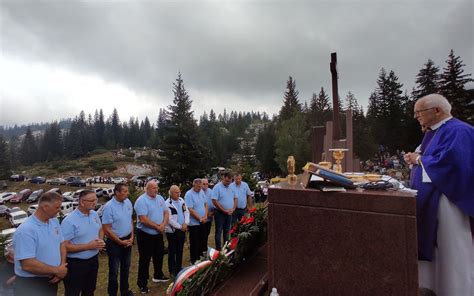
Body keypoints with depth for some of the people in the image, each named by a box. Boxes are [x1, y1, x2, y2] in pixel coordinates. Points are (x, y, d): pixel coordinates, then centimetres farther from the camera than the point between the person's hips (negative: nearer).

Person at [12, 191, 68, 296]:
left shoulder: (54, 221, -1)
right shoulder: (26, 230, -25)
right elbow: (27, 265, -28)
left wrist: (62, 266, -10)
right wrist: (56, 271, -18)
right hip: (31, 284, -7)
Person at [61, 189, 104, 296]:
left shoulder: (94, 214, 0)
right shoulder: (69, 221, -23)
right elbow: (64, 246, -22)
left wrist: (101, 240, -7)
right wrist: (88, 246, -24)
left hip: (93, 260, 6)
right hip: (75, 264, -6)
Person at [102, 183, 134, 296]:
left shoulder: (128, 202, -4)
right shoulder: (109, 206, -21)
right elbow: (106, 229, -18)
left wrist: (131, 237, -1)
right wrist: (120, 242, -13)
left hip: (127, 240, 6)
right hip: (115, 242, -6)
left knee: (126, 267, 21)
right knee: (114, 270, 10)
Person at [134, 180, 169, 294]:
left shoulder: (160, 198, 3)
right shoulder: (141, 200, -20)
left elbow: (166, 212, 4)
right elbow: (143, 219, -26)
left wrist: (163, 225, -14)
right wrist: (157, 227, -18)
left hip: (158, 234, 7)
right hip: (145, 234, -7)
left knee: (159, 255, 21)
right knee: (145, 259, 5)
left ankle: (158, 275, 41)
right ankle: (142, 283, 20)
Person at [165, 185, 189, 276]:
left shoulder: (181, 200, 5)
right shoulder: (167, 204, -16)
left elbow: (187, 212, 5)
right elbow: (169, 219, -19)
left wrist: (186, 224, -9)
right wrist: (180, 227, -16)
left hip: (182, 229, 6)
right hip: (172, 231, -6)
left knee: (180, 250, 16)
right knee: (172, 251, 8)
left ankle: (178, 268, 31)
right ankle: (172, 271, 21)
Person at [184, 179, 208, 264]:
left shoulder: (201, 192, 4)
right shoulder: (189, 194, -18)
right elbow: (190, 210, -22)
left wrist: (205, 216, -4)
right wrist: (200, 219, -17)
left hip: (203, 222, 7)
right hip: (194, 223, -7)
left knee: (203, 241, 18)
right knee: (195, 243, 5)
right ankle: (194, 261, 21)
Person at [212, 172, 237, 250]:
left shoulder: (231, 187, 5)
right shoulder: (217, 187, -14)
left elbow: (235, 198, 11)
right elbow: (214, 201, -19)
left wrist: (233, 209, -5)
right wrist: (225, 211, -17)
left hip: (229, 213, 6)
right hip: (220, 213, -6)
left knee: (227, 231, 17)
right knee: (219, 232, 4)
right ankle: (218, 249, 14)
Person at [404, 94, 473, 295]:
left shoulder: (458, 131, -15)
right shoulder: (432, 132, 15)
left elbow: (448, 162, -27)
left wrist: (419, 160, -14)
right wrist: (416, 159, 1)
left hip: (444, 200, -9)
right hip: (427, 199, 10)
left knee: (450, 252, 3)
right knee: (430, 248, 16)